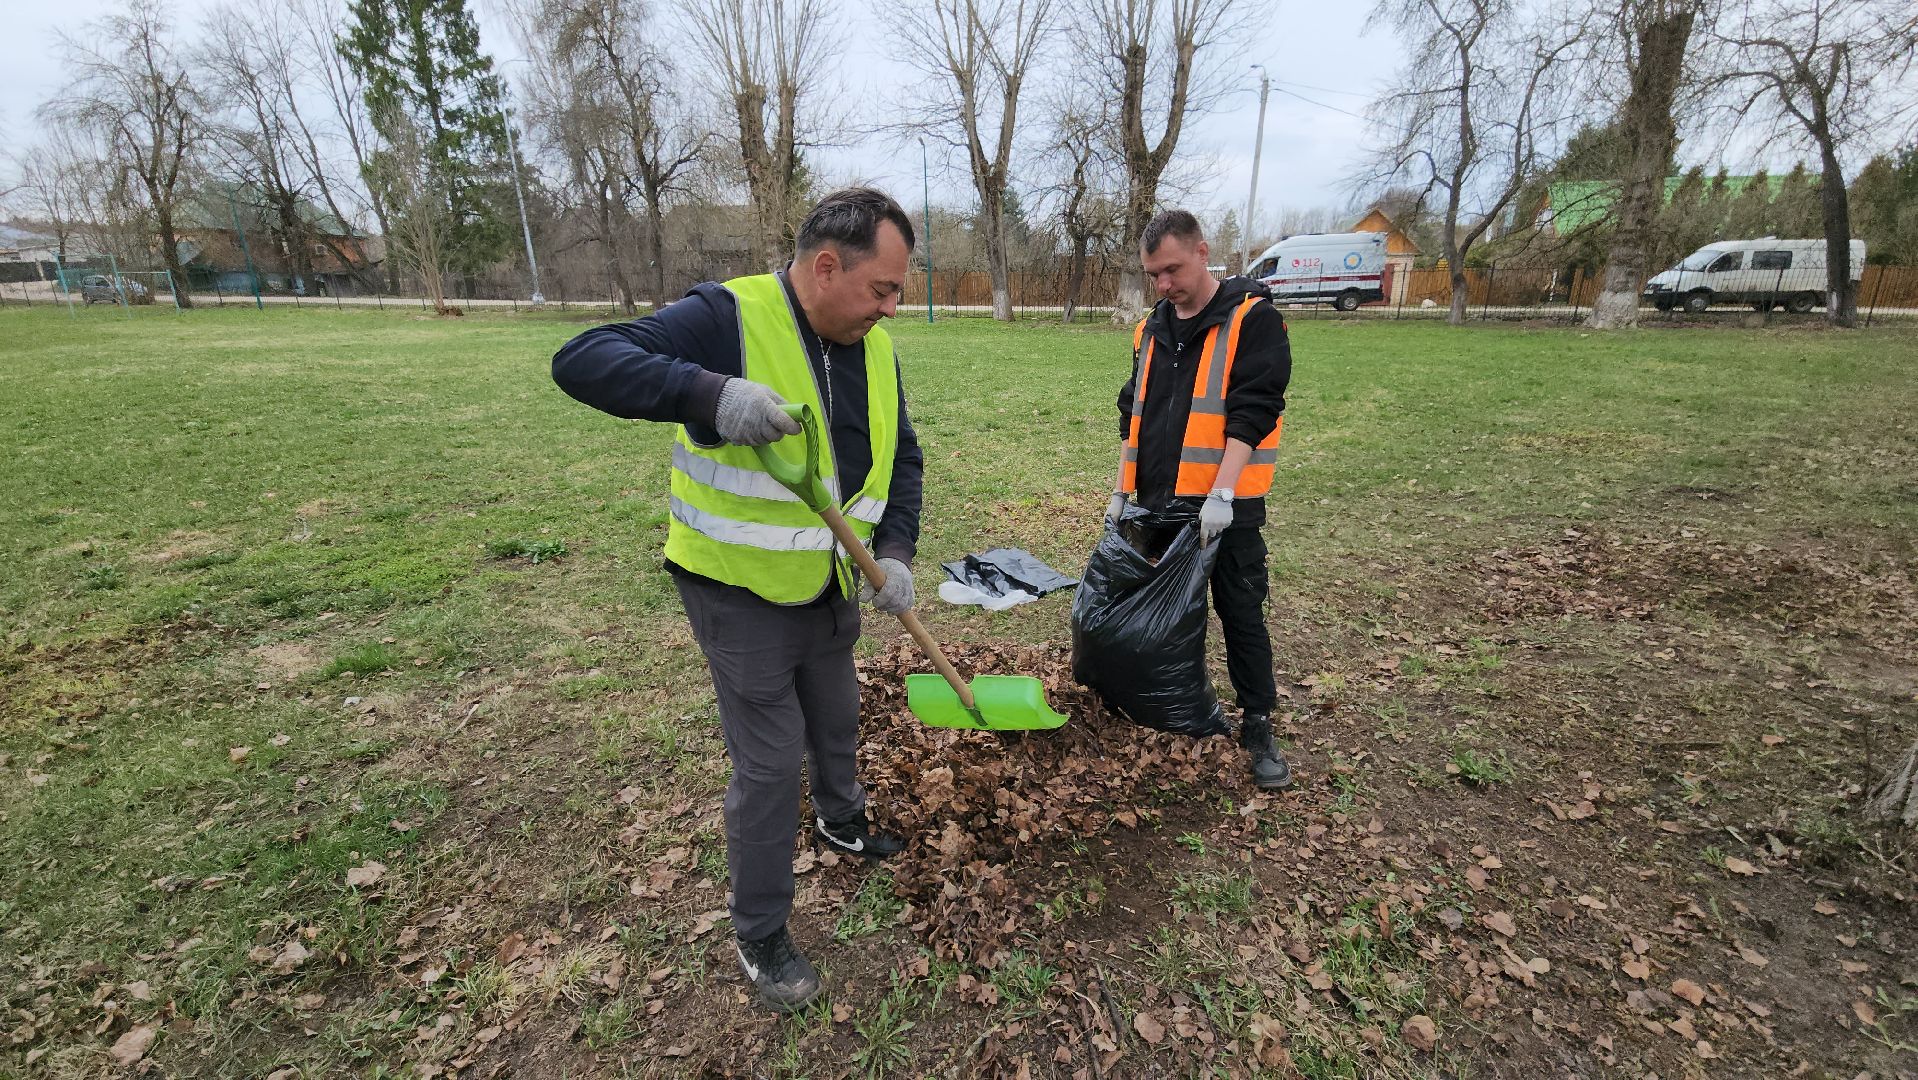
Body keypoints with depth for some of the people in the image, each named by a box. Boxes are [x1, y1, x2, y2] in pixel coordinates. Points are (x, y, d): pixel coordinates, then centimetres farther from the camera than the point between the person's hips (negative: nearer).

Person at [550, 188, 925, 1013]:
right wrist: (711, 392, -46)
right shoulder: (728, 317, -21)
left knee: (837, 724, 25)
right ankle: (759, 937, 27)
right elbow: (582, 362, -29)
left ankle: (840, 821, 57)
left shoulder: (874, 349, 0)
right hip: (740, 594, -6)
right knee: (770, 764, 3)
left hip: (831, 591, 7)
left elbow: (901, 458, 6)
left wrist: (895, 553, -9)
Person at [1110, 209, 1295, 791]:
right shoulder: (1152, 329, 12)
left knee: (1241, 615, 4)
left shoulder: (1252, 320, -7)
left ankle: (1257, 727, 19)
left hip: (1226, 506, -5)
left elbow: (1251, 412, -16)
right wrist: (1122, 490, 11)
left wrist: (1221, 494, -23)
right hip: (1158, 501, 6)